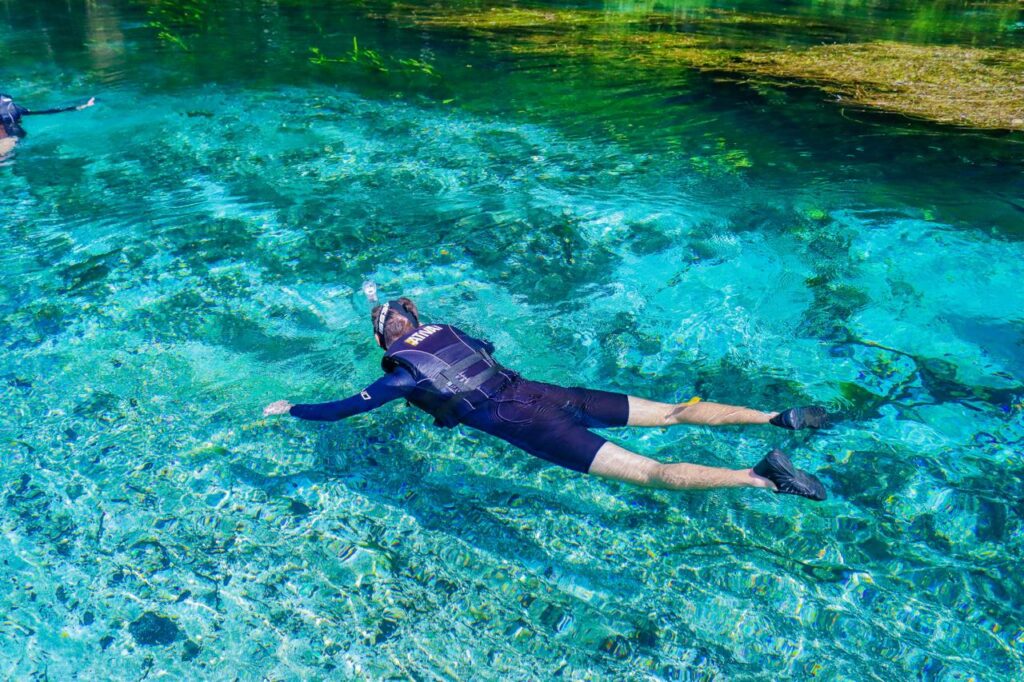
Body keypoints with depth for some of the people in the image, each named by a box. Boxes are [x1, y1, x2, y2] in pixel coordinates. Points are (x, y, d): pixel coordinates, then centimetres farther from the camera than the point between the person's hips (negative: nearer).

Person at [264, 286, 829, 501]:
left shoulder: (403, 374, 2)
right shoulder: (449, 332, 20)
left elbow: (341, 409, 6)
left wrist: (289, 408, 22)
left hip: (524, 424, -7)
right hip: (543, 392, 7)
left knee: (650, 473, -16)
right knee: (674, 412, 5)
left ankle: (760, 477, -28)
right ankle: (778, 418, 1)